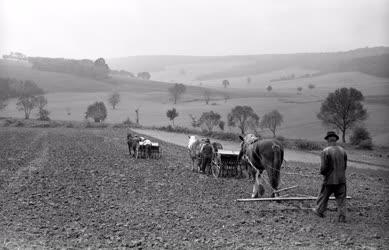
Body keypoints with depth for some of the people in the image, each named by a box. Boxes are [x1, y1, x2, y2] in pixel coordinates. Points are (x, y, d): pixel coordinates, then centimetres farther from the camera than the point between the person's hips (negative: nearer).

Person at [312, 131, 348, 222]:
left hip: (329, 179, -4)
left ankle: (319, 211, 30)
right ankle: (342, 217, 9)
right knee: (341, 198, 9)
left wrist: (322, 172, 4)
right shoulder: (342, 150, 2)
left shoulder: (326, 151, -16)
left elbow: (324, 167, -17)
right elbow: (345, 165, 7)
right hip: (341, 179, 4)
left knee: (324, 195, 14)